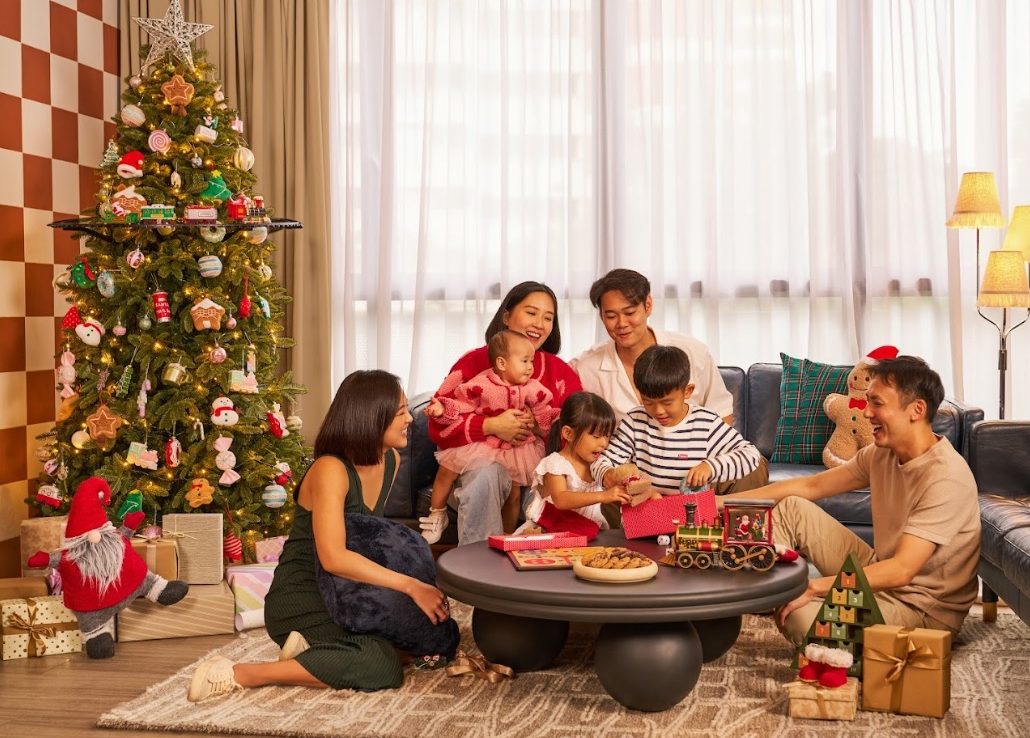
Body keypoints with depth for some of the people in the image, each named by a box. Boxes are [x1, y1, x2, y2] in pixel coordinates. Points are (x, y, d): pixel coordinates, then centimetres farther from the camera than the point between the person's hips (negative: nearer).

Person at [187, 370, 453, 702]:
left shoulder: (391, 461, 4)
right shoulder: (331, 470, -21)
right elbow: (333, 558, -32)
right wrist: (409, 585, -30)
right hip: (301, 601, -9)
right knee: (383, 667, -29)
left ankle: (313, 647, 0)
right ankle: (236, 674, -21)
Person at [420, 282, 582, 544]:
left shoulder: (561, 372, 12)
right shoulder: (474, 363, 4)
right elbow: (439, 424, -5)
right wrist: (491, 426, -19)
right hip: (482, 463, -1)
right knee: (485, 475, -35)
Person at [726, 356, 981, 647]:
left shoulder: (947, 478, -26)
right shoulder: (881, 453, 1)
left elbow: (901, 570, -31)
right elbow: (811, 486, 7)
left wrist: (814, 587, -32)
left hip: (924, 610, -8)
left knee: (802, 615, -33)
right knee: (791, 508, 3)